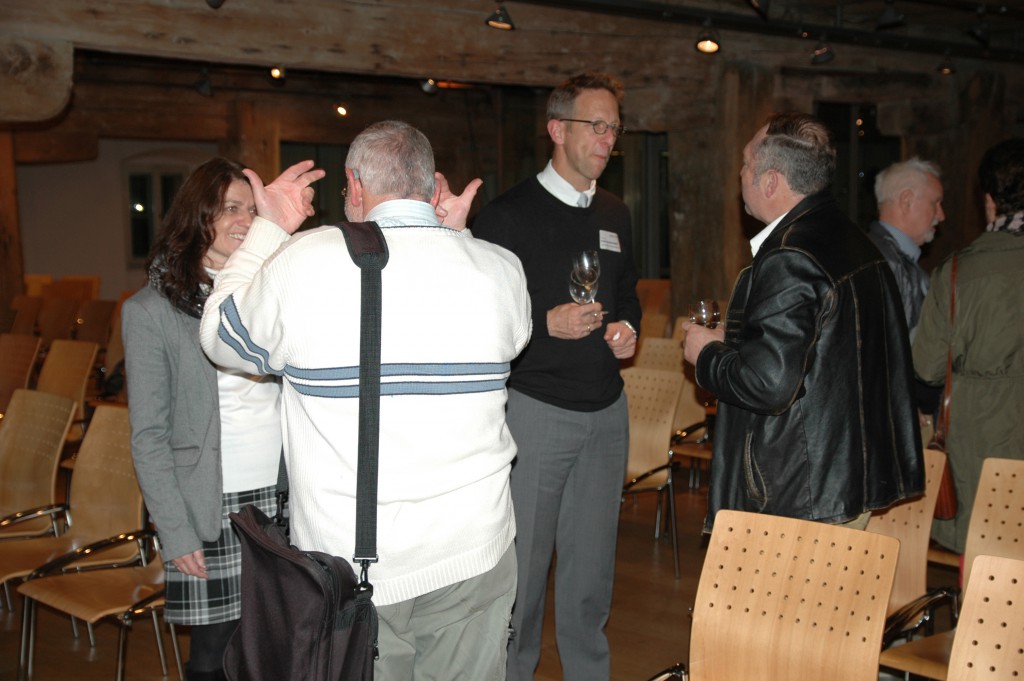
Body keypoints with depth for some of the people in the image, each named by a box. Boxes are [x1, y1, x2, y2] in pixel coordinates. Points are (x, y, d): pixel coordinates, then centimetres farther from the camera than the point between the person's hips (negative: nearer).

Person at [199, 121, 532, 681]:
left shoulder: (301, 262, -12)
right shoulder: (500, 270, -5)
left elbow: (221, 336, 7)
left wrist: (269, 229, 16)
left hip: (344, 563, -1)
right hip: (473, 558, 2)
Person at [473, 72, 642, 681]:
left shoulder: (615, 215, 13)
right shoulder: (509, 215, -6)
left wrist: (627, 328, 5)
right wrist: (548, 324, -19)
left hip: (606, 412, 6)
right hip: (535, 409, -5)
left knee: (591, 566, 13)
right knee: (522, 564, 1)